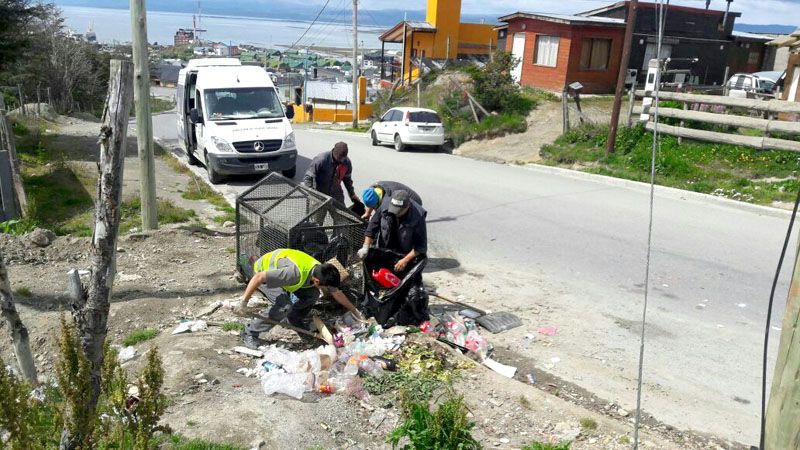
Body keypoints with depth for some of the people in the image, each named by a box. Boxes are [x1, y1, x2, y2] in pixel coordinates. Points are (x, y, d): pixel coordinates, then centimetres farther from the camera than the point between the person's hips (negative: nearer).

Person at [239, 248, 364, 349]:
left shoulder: (320, 271, -16)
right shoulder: (297, 273, -41)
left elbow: (337, 293, 1)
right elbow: (259, 277, -38)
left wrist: (355, 312, 8)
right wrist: (244, 301, -30)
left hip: (279, 267, 7)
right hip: (263, 270, -7)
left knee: (312, 294, -3)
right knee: (285, 306, -25)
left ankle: (295, 320, 20)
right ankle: (249, 333, -11)